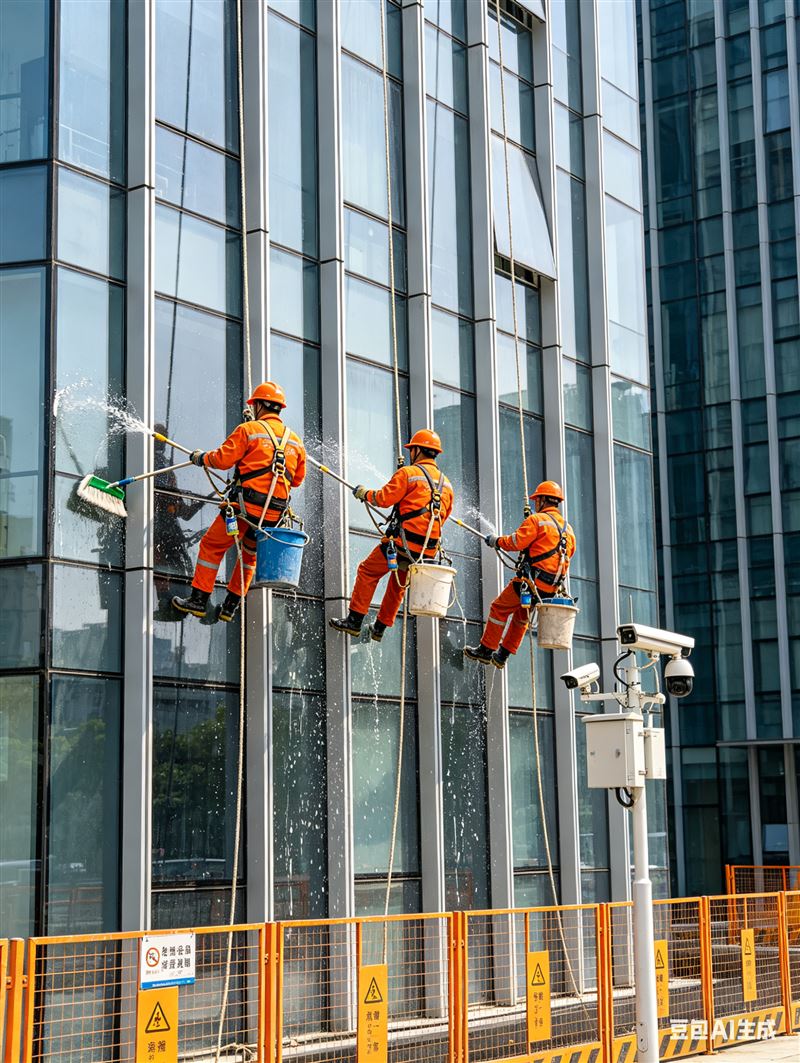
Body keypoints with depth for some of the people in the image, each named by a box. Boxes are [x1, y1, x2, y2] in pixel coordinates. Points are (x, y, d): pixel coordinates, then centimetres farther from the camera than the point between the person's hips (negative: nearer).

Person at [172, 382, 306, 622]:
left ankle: (199, 599, 8)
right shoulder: (295, 441, 12)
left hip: (245, 505, -5)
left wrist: (200, 458, 11)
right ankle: (231, 606, 23)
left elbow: (223, 459, -7)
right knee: (249, 555, 23)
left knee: (211, 546, 10)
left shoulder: (249, 429, -4)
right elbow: (297, 479, 17)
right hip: (274, 512, 5)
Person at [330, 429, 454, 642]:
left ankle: (354, 621, 3)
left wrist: (364, 493, 10)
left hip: (403, 541, -6)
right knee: (399, 584, 22)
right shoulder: (446, 484, 15)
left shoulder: (408, 473, -6)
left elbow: (384, 498, -8)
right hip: (428, 549, 6)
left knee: (368, 572, 7)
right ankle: (379, 628, 27)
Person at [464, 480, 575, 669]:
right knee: (521, 616, 22)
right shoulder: (568, 529, 18)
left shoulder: (537, 520, -7)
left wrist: (496, 540, 5)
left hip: (532, 581, -8)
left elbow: (516, 542, -13)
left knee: (499, 608, 5)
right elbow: (567, 556, 20)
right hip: (551, 587, 8)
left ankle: (486, 650, 6)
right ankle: (502, 656, 25)